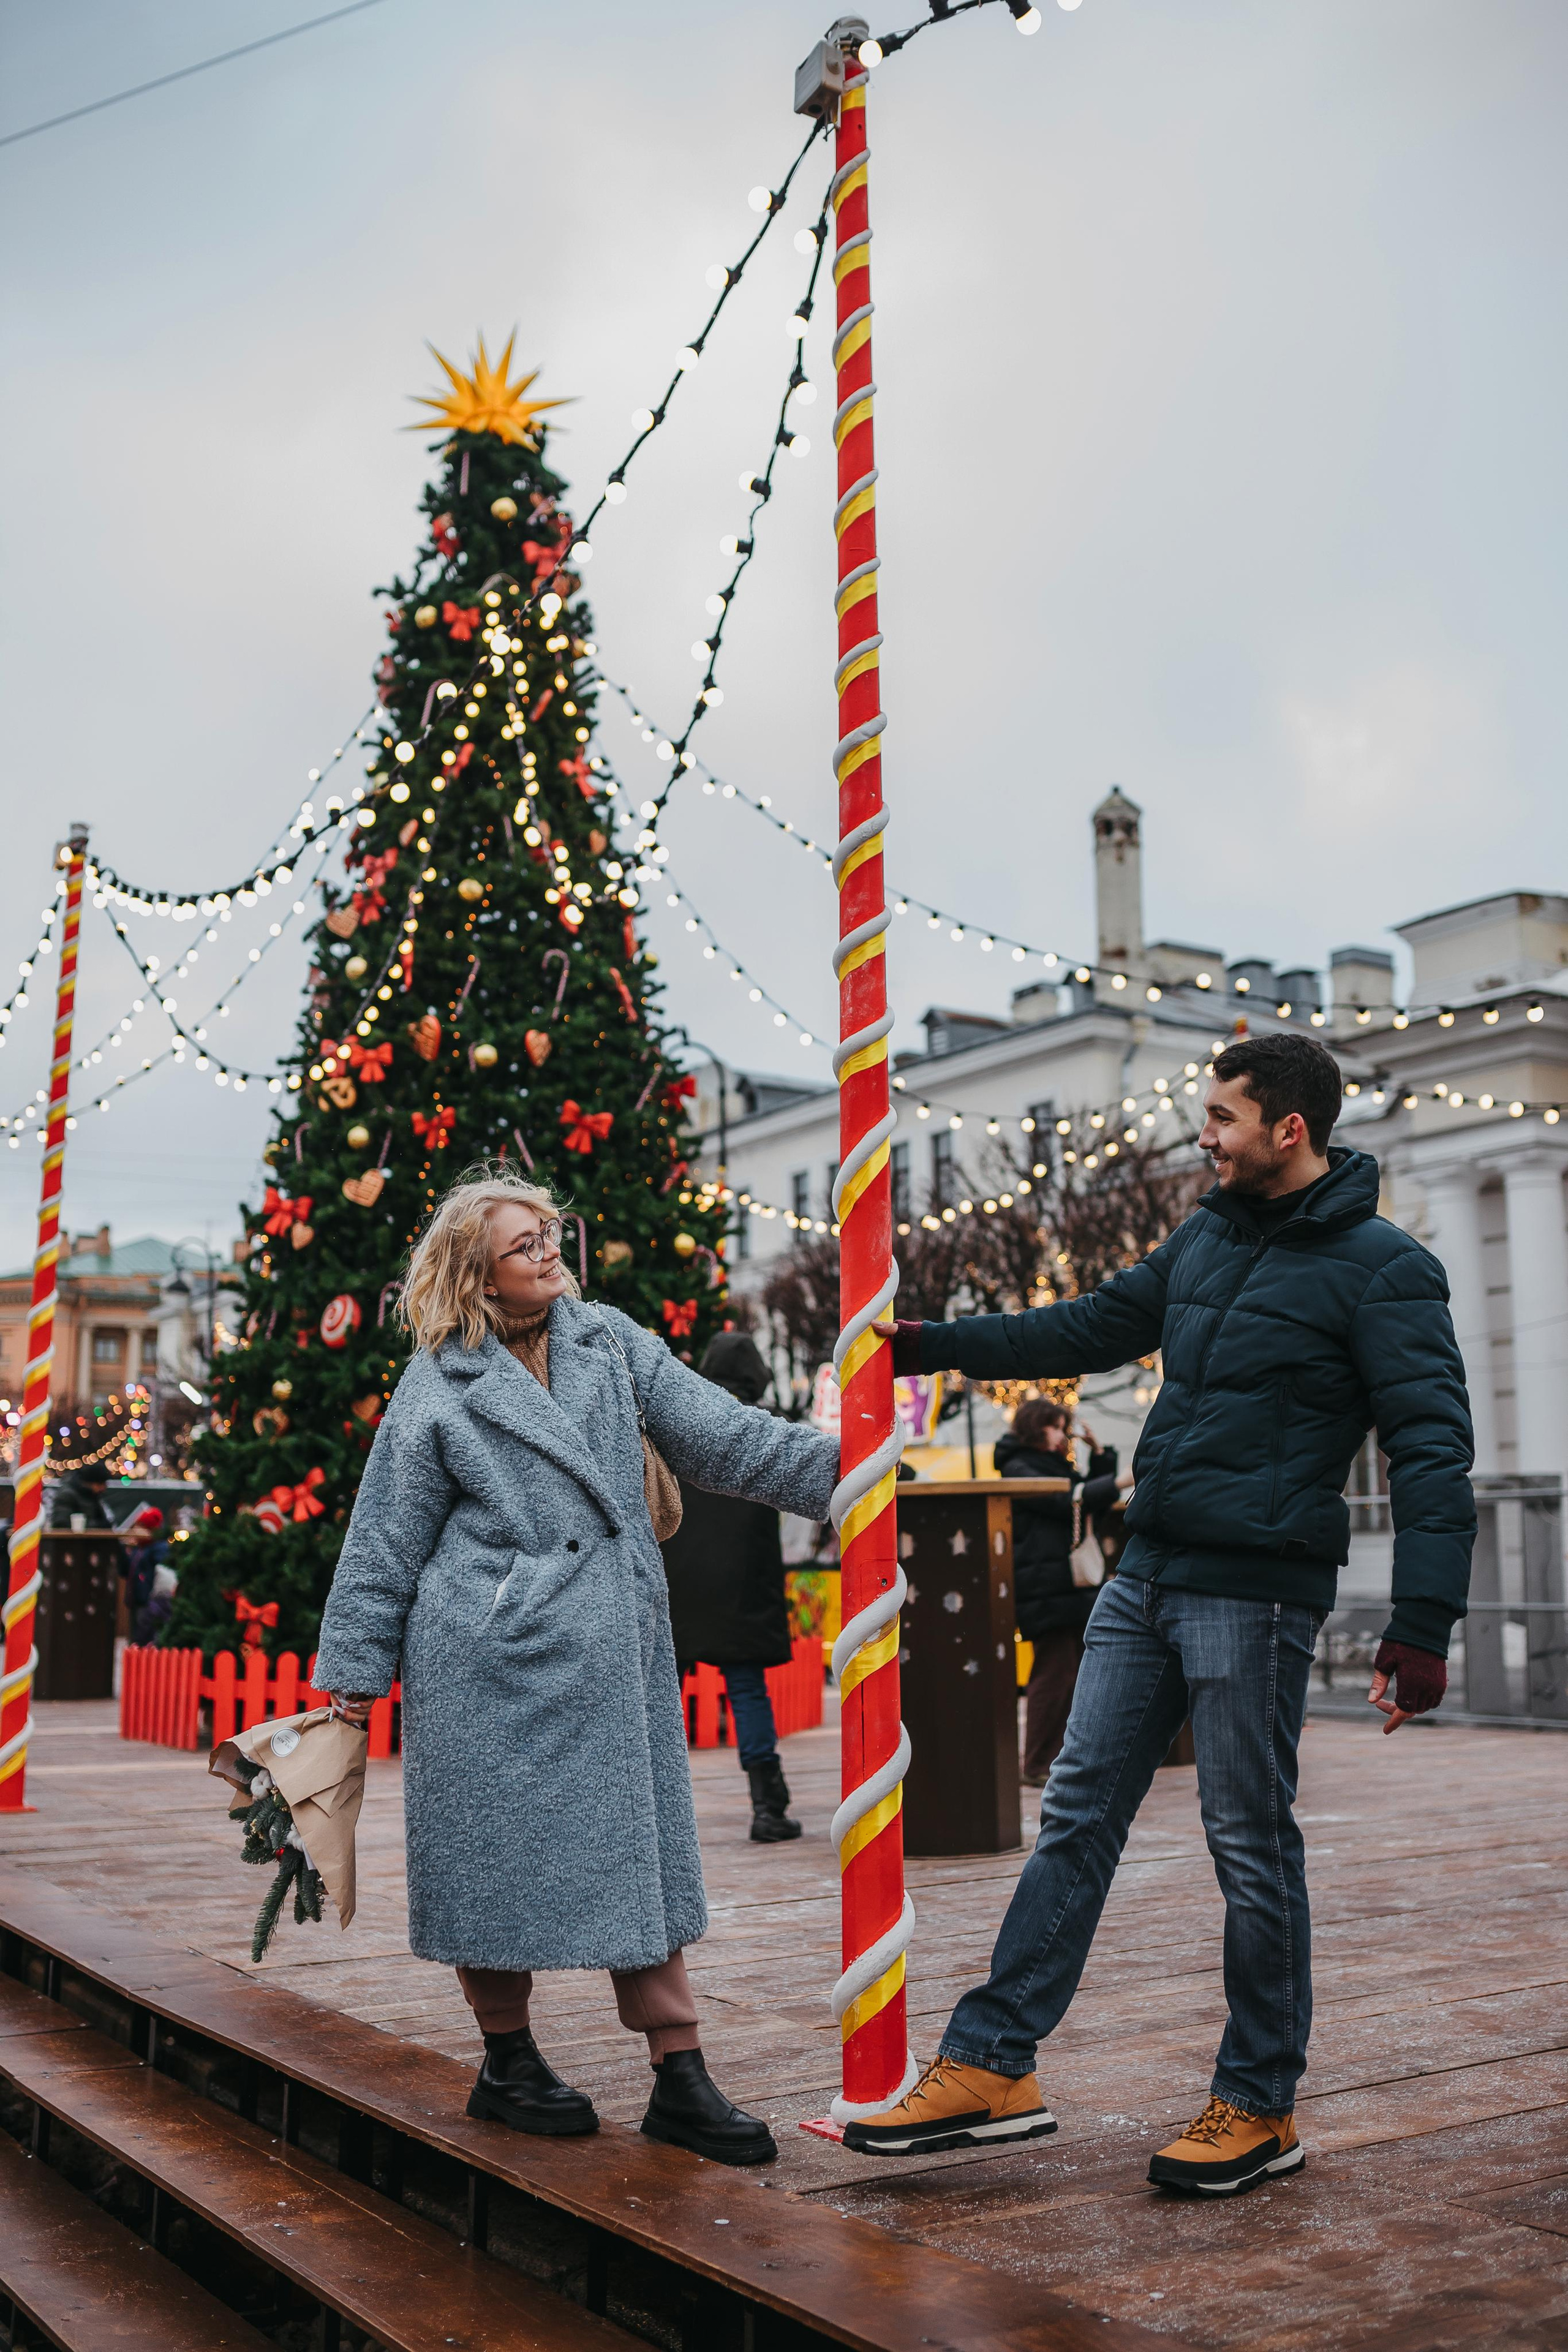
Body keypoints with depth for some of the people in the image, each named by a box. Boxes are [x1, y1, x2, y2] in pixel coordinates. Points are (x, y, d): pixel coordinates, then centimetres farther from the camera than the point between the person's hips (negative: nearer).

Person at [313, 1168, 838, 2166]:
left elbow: (719, 1434, 5)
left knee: (640, 1845, 5)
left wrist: (836, 1466, -5)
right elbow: (389, 1539, 3)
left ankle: (681, 2077, 13)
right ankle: (508, 2063, 24)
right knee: (502, 1854, 5)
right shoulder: (438, 1389, -2)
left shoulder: (610, 1342, 8)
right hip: (490, 1664, -3)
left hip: (615, 1654, 4)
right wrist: (358, 1664, 4)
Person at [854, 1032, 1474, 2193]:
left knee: (1251, 1846, 3)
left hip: (1256, 1595, -7)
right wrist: (932, 1343, 24)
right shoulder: (1206, 1238, 13)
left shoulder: (1382, 1268, -9)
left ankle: (1259, 2107, 18)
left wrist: (1422, 1627, -22)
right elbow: (1092, 1326, 24)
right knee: (1078, 1815, 7)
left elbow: (1433, 1448, -14)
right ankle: (992, 2065, 13)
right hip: (1145, 1577, 7)